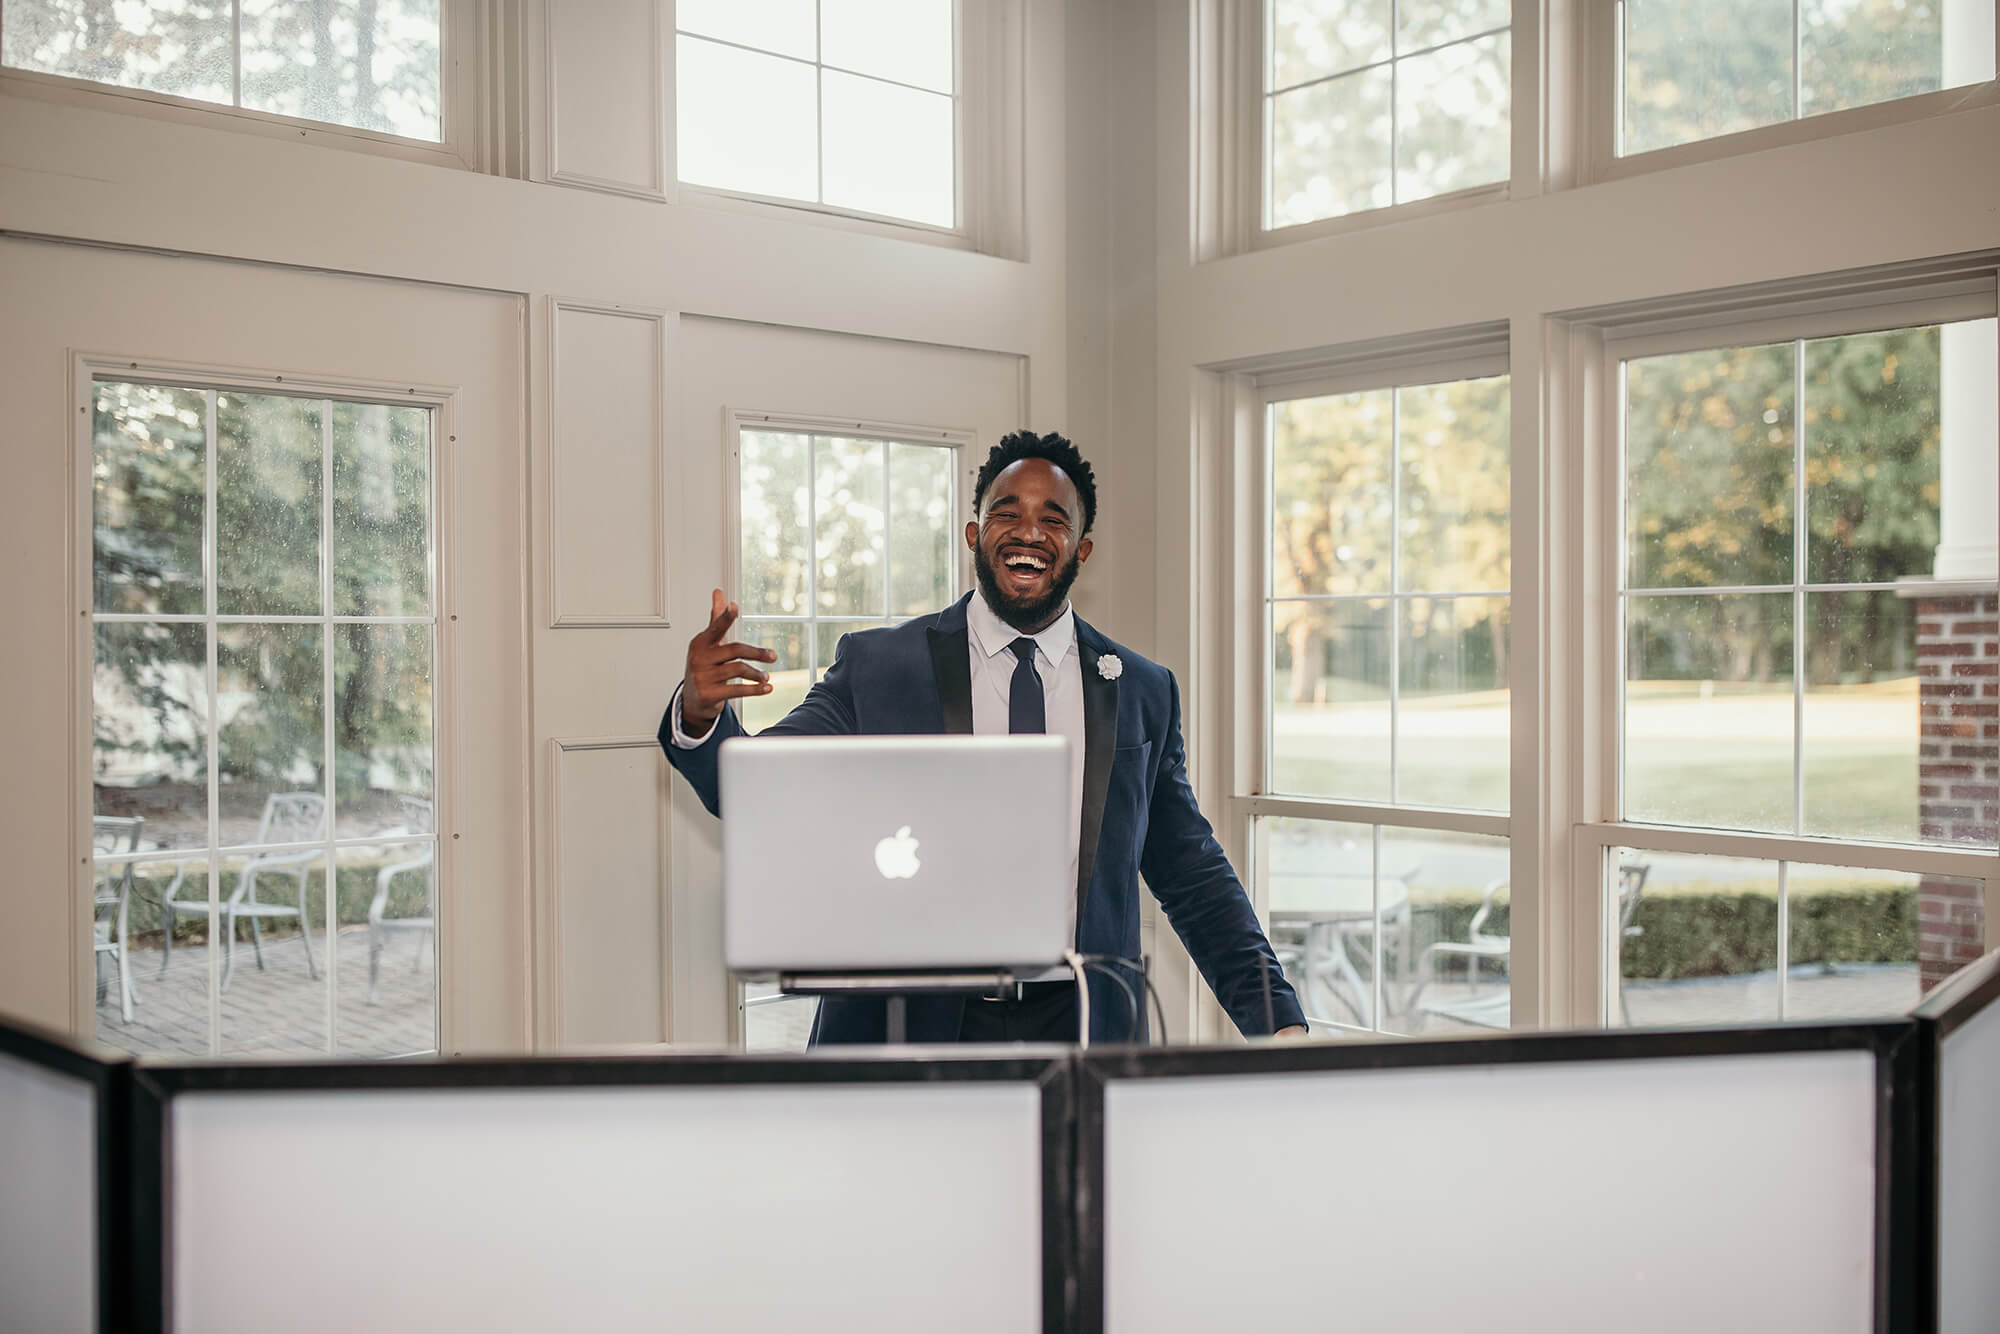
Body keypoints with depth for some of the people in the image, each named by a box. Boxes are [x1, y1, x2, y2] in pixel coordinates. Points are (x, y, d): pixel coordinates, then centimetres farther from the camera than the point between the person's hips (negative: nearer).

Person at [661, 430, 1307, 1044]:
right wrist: (700, 714, -26)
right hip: (909, 1030, -1)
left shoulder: (1144, 692, 8)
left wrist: (1277, 1019, 2)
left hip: (1078, 1031, 1)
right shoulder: (877, 666, 3)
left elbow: (1193, 877, 12)